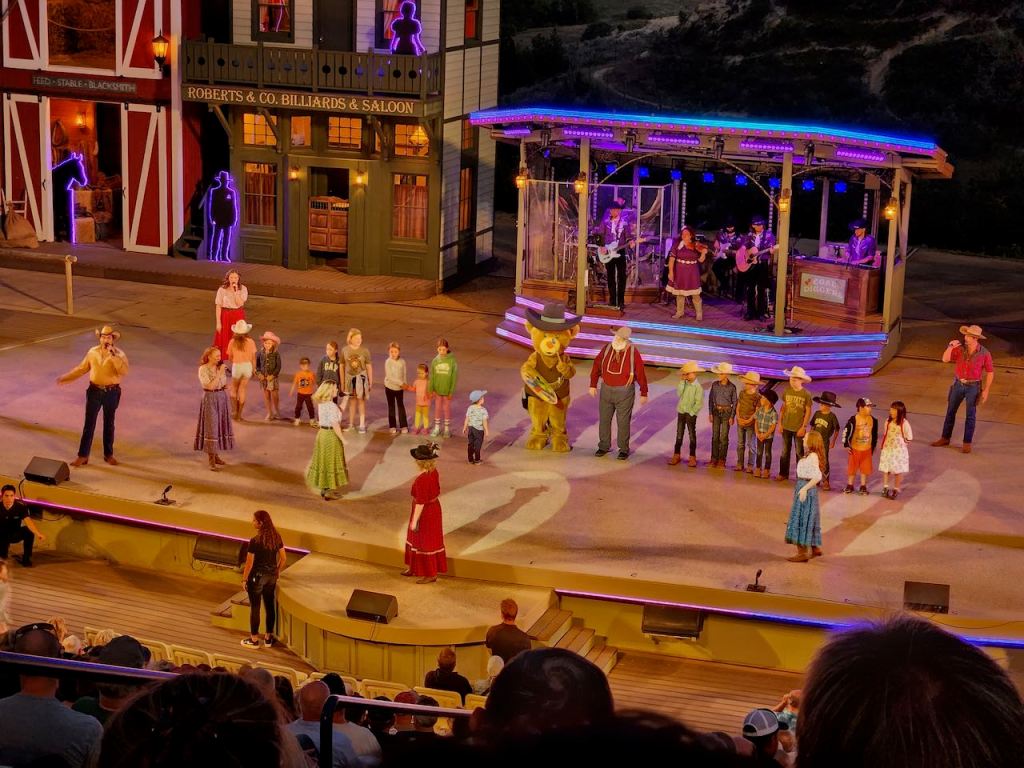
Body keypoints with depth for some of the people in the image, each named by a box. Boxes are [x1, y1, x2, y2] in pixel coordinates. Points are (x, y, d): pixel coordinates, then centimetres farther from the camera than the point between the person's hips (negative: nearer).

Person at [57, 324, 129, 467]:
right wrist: (65, 378, 9)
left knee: (109, 424, 10)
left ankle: (108, 454, 24)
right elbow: (81, 368, 11)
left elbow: (124, 371, -27)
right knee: (89, 424, 2)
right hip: (95, 391, 2)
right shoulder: (92, 352, 0)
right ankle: (83, 455, 7)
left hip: (112, 392, -2)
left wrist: (113, 356, -31)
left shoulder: (119, 354, -10)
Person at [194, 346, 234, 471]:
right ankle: (212, 461, -7)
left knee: (220, 426, 12)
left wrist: (226, 385, -2)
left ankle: (216, 455, 25)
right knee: (211, 428, -7)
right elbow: (210, 386, -21)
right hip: (210, 399, -7)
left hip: (222, 397, 7)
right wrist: (220, 373, -23)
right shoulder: (203, 369, -13)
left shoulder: (220, 367, 7)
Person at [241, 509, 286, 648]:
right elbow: (283, 558, 3)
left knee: (255, 607, 8)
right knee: (270, 606, 15)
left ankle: (254, 640, 17)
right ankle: (268, 638, 25)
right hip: (271, 576, 6)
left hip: (257, 576, -6)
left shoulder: (255, 541, -22)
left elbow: (249, 563, -16)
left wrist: (244, 579, -4)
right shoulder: (276, 537, -4)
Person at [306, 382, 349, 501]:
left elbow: (338, 412, 15)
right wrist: (342, 439, -17)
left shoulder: (321, 404, 5)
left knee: (323, 461, 17)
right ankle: (328, 493, 9)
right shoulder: (331, 406, -21)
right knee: (331, 463, 3)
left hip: (322, 433, 8)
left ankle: (324, 489, 28)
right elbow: (335, 424, -23)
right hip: (331, 435, -8)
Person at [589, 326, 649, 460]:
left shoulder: (633, 353, -12)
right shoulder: (607, 349, -4)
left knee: (623, 421, 2)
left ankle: (624, 449, 16)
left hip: (624, 392, -4)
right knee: (604, 419, 12)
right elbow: (597, 366, 5)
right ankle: (604, 446, 27)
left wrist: (643, 393, -5)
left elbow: (641, 374, -7)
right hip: (606, 389, 4)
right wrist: (593, 385, 3)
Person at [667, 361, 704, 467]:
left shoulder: (697, 387, -13)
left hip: (691, 414, -5)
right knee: (679, 434, 11)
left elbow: (698, 403, -14)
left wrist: (691, 413, -16)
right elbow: (679, 393, -13)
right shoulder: (684, 384, 1)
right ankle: (676, 455, 20)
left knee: (692, 435, 5)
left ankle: (692, 457, 13)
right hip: (681, 412, 5)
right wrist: (682, 382, -14)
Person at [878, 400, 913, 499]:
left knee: (898, 470, 8)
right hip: (887, 449, 4)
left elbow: (909, 438, -9)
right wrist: (883, 445, 6)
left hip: (899, 450, -4)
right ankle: (885, 487, 17)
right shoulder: (888, 421, -2)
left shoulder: (904, 423, -17)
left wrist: (901, 442, -3)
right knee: (885, 469, 7)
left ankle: (896, 489, 19)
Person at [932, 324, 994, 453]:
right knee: (950, 412, 11)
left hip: (973, 387, -3)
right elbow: (945, 359, -9)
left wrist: (986, 390, -8)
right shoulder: (960, 349, -7)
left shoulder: (984, 354, -13)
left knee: (970, 416, 3)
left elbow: (990, 372, -5)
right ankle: (945, 438, 24)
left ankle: (967, 443, 13)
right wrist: (950, 347, -26)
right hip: (958, 384, 3)